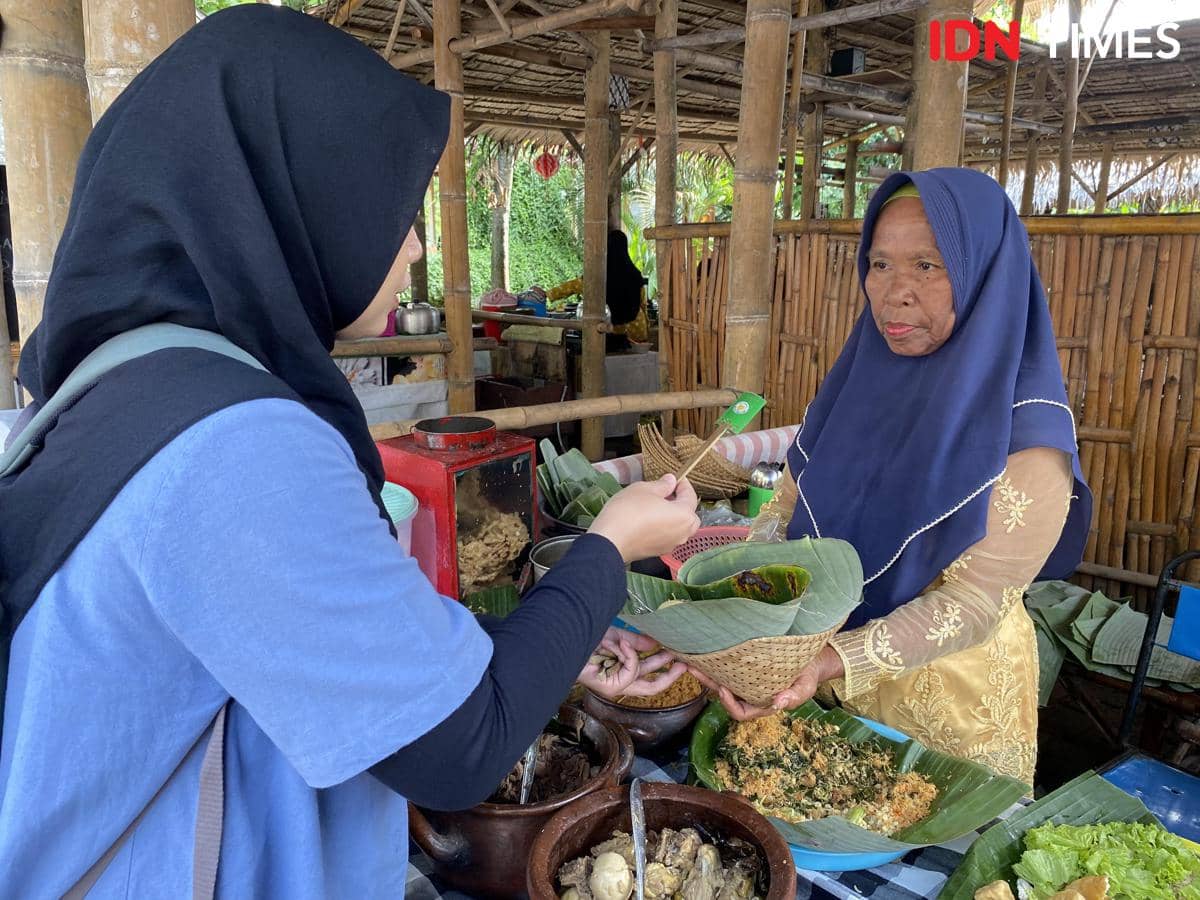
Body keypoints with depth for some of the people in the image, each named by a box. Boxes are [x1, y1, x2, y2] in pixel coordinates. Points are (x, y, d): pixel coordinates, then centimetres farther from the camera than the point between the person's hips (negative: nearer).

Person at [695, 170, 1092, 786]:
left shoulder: (1023, 432, -21)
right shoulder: (861, 379, -4)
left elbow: (973, 603, -24)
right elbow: (791, 503, 0)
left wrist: (834, 661, -36)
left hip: (951, 709, -5)